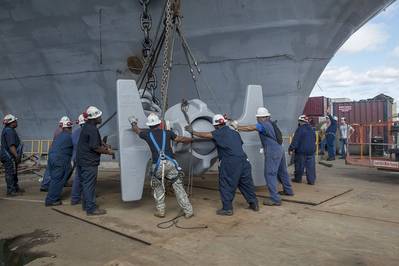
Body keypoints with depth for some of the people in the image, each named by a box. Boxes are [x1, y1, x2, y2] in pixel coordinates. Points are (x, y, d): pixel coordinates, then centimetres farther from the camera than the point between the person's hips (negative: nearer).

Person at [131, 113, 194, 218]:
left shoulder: (147, 134, 13)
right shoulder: (167, 133, 13)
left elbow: (137, 130, 33)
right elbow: (181, 139, 23)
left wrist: (133, 123, 55)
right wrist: (191, 139, 42)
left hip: (157, 165, 0)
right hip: (170, 163, 1)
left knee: (158, 188, 22)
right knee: (179, 188, 7)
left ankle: (160, 211, 23)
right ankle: (188, 211, 10)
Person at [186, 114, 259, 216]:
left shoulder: (220, 132, -2)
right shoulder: (234, 132, 18)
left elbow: (206, 135, -8)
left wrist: (193, 132, 2)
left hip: (230, 163, -7)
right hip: (243, 160, 7)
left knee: (226, 185, 4)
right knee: (246, 183, 17)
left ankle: (227, 208, 8)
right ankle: (254, 204, 25)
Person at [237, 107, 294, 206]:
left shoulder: (264, 125, -15)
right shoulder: (270, 123, 14)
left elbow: (250, 128, -23)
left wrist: (236, 127, -22)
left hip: (272, 153, -10)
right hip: (279, 150, 10)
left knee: (270, 174, -7)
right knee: (282, 172, 23)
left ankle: (275, 199, -8)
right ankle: (288, 190, 40)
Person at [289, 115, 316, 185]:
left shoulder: (300, 129, -14)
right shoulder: (311, 129, 9)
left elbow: (295, 140, -17)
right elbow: (314, 139, 20)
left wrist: (291, 148, -12)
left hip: (301, 151, -6)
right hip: (311, 150, 6)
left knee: (299, 165, 6)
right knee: (311, 166, 6)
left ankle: (298, 179, 18)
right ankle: (311, 180, 7)